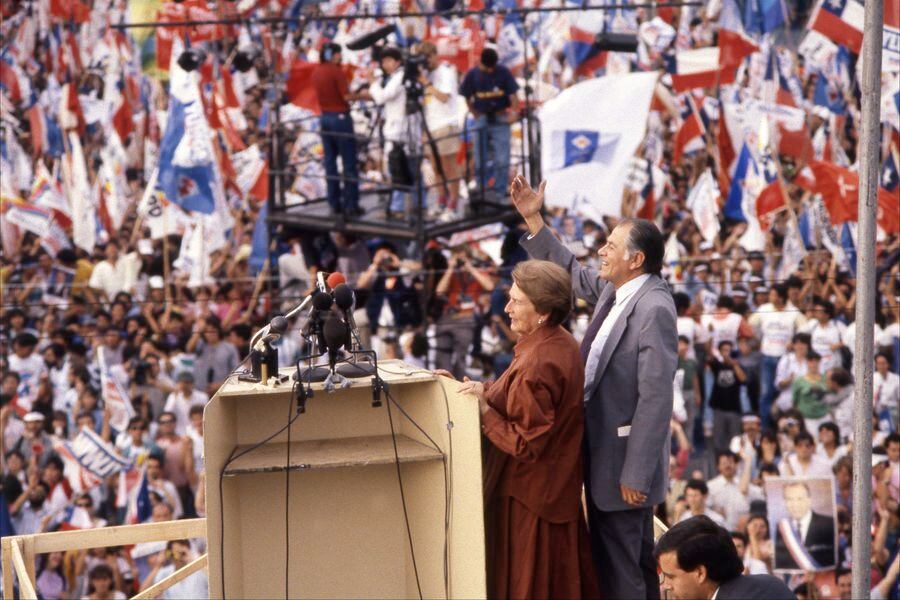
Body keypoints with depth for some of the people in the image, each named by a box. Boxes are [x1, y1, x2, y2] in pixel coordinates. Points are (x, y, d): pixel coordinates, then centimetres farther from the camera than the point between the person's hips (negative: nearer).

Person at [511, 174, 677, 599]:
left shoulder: (653, 309, -24)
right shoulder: (613, 290, 4)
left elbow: (655, 398, -26)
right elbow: (570, 272, 26)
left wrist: (636, 475, -25)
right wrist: (533, 220, 18)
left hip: (624, 457, -10)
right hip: (605, 449, 10)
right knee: (636, 561, 20)